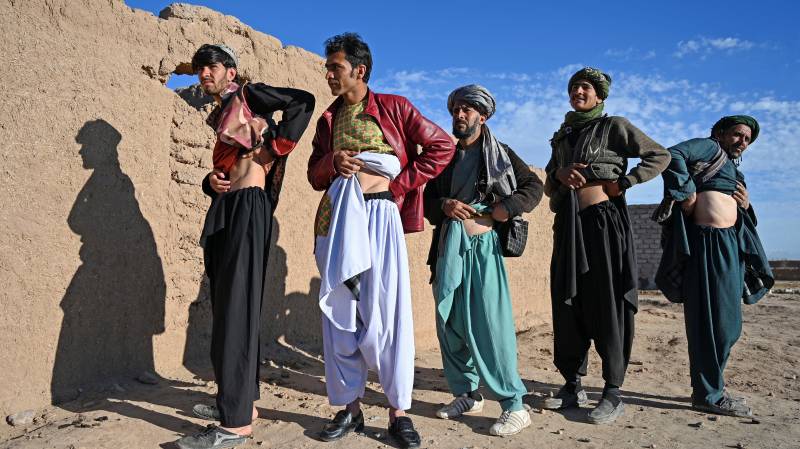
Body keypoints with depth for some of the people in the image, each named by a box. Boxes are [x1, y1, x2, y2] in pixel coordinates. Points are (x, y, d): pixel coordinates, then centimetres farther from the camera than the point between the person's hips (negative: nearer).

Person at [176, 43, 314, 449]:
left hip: (246, 208, -9)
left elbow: (303, 100, -13)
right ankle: (241, 399, 23)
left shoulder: (247, 95, 2)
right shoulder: (221, 115, 25)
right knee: (227, 306, 12)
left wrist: (274, 149, -13)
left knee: (237, 307, -11)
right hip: (225, 209, 10)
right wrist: (211, 182, 2)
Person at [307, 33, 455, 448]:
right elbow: (315, 175, 18)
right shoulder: (328, 119, 17)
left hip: (380, 215, -4)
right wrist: (331, 162, -4)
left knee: (386, 312, -4)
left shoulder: (393, 107, 4)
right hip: (338, 216, 5)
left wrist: (402, 182, -3)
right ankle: (349, 406, 17)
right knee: (340, 312, 5)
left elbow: (442, 145, 1)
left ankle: (399, 411, 9)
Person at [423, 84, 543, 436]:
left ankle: (514, 405, -2)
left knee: (490, 324, -10)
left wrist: (505, 208, -9)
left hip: (482, 245, -5)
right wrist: (444, 205, -8)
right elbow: (428, 201, 14)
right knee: (450, 324, 7)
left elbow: (534, 186, 6)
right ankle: (467, 395, 21)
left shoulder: (499, 153, 7)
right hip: (448, 247, 5)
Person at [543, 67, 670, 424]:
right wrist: (558, 173, -3)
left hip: (604, 221, -5)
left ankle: (613, 392, 2)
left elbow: (660, 156, 0)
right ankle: (573, 384, 15)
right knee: (567, 303, 5)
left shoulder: (614, 126, 4)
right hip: (569, 224, 6)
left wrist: (623, 183, -10)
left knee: (608, 303, -6)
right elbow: (547, 186, 19)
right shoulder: (562, 136, 20)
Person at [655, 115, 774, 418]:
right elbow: (672, 155, -17)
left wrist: (745, 205, 10)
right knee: (711, 319, -7)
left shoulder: (733, 169, 29)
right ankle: (708, 395, 1)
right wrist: (687, 193, -17)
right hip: (707, 242, -10)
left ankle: (712, 385, 25)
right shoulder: (709, 148, 3)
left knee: (728, 321, 13)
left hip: (730, 245, 10)